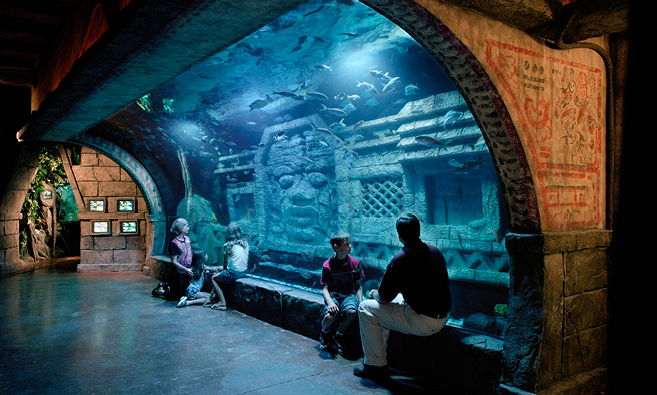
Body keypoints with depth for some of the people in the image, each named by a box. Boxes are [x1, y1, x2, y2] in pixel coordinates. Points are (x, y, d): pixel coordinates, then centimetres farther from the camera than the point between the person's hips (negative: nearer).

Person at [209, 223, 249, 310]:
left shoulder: (229, 245, -11)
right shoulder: (245, 243, 6)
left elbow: (225, 264, -5)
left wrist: (225, 269, 18)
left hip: (234, 273, -7)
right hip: (243, 272, 7)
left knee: (214, 278, 18)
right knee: (219, 269, 29)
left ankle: (222, 303, 8)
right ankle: (216, 295, 33)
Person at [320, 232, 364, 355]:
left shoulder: (355, 263, 5)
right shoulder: (327, 265, -2)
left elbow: (358, 285, 10)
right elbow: (325, 288, -3)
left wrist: (361, 303, -4)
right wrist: (330, 302, -22)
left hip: (349, 294, 2)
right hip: (333, 295, -2)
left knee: (352, 312, -34)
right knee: (330, 316, -33)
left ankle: (339, 336, -3)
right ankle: (325, 335, 7)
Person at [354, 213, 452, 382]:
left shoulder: (400, 259, -19)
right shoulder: (435, 251, 4)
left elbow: (384, 298, -11)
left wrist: (374, 293, 14)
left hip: (423, 323, -8)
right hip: (444, 317, 9)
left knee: (366, 308, 5)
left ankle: (376, 365, 11)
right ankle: (380, 352, 40)